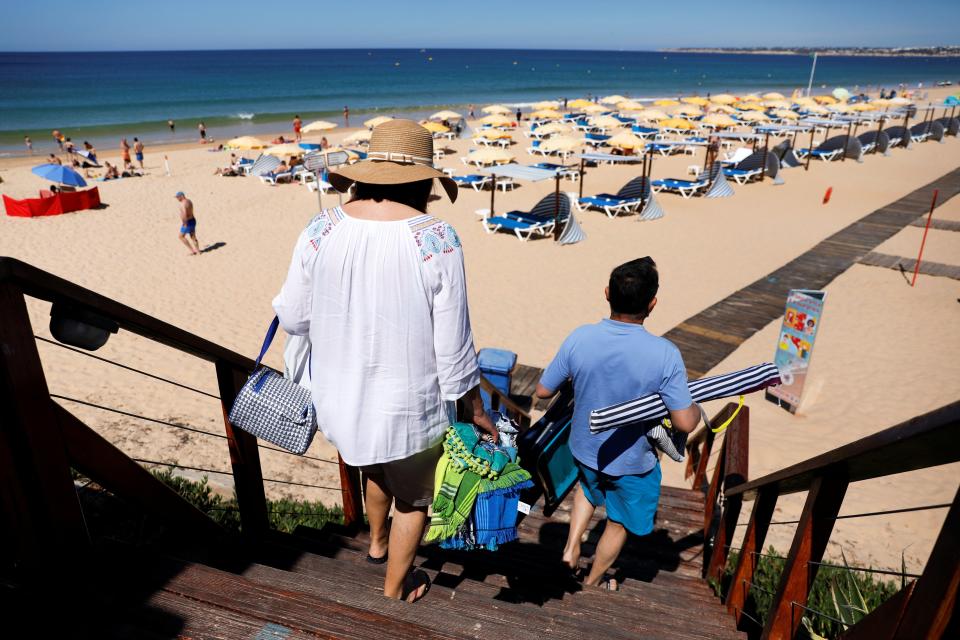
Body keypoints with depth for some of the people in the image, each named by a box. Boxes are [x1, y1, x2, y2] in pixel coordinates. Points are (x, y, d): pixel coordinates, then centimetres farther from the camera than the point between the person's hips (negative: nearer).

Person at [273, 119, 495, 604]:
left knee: (377, 466, 36)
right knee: (413, 499, 25)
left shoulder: (321, 231, -11)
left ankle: (376, 543, 61)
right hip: (408, 408, -4)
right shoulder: (437, 241, -20)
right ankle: (395, 590, 48)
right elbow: (453, 346, -15)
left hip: (341, 398, 4)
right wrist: (475, 409, -1)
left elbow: (291, 318, 0)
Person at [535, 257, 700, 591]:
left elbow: (543, 391, -10)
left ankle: (571, 546, 32)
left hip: (585, 450, 2)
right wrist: (696, 408, 0)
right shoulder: (665, 354, -28)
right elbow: (685, 423, -23)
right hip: (631, 463, -2)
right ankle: (594, 581, 47)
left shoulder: (579, 338, -21)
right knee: (619, 523, 26)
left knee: (589, 484, 38)